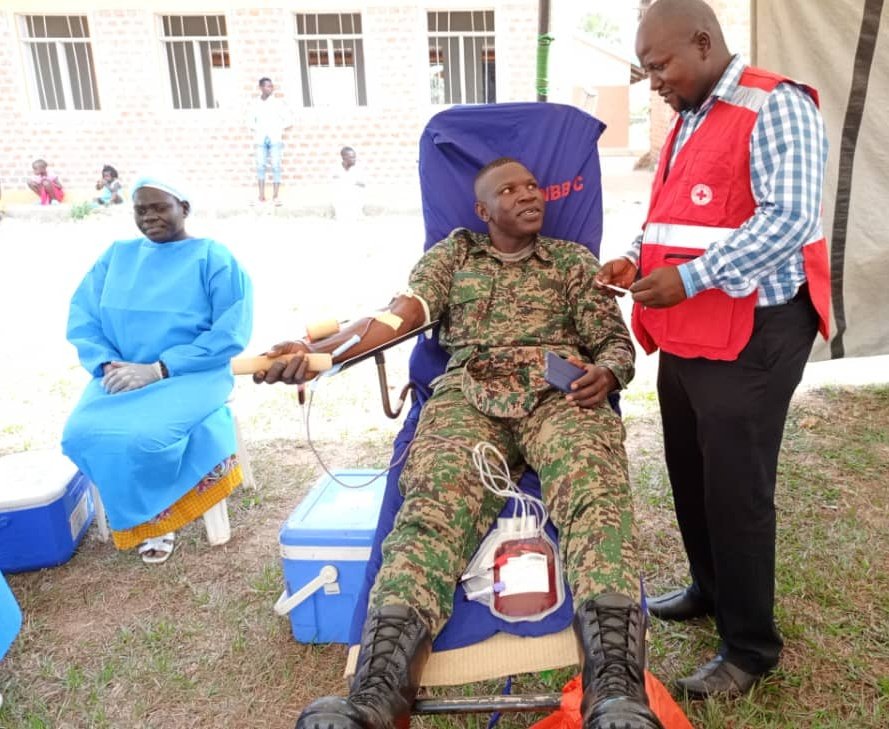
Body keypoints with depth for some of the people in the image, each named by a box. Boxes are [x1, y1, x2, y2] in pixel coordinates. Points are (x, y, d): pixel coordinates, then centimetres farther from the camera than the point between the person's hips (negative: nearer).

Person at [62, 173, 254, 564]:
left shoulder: (213, 257, -1)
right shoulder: (117, 255, 14)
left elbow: (231, 331, -11)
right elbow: (82, 317, 9)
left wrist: (159, 369, -18)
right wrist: (107, 364, -12)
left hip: (191, 375, -4)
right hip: (122, 375, 4)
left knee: (144, 434, -30)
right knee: (82, 434, -23)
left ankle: (152, 516, 1)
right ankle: (138, 512, 0)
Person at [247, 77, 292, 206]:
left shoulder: (278, 103, 3)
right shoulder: (255, 104, 8)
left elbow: (288, 121, 5)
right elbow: (250, 120, 17)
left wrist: (278, 129, -1)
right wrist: (256, 129, 2)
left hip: (275, 138, -1)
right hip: (260, 139, 2)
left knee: (276, 166, -8)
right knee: (260, 166, -3)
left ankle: (275, 196, -6)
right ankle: (261, 196, -1)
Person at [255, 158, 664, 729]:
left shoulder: (573, 259, 24)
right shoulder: (454, 252, 23)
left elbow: (617, 340, 21)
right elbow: (402, 312, 7)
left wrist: (607, 373, -6)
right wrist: (318, 350, -11)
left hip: (560, 394, 1)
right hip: (468, 397, 0)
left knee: (598, 499, -33)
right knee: (434, 508, -31)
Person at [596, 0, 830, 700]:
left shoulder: (776, 108, -9)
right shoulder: (688, 120, 19)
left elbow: (789, 219, -19)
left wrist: (689, 278, -23)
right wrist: (639, 259, 6)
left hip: (751, 335, -8)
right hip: (684, 334, 8)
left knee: (737, 489, 0)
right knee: (690, 475, 16)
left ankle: (751, 646, 17)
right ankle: (710, 587, 38)